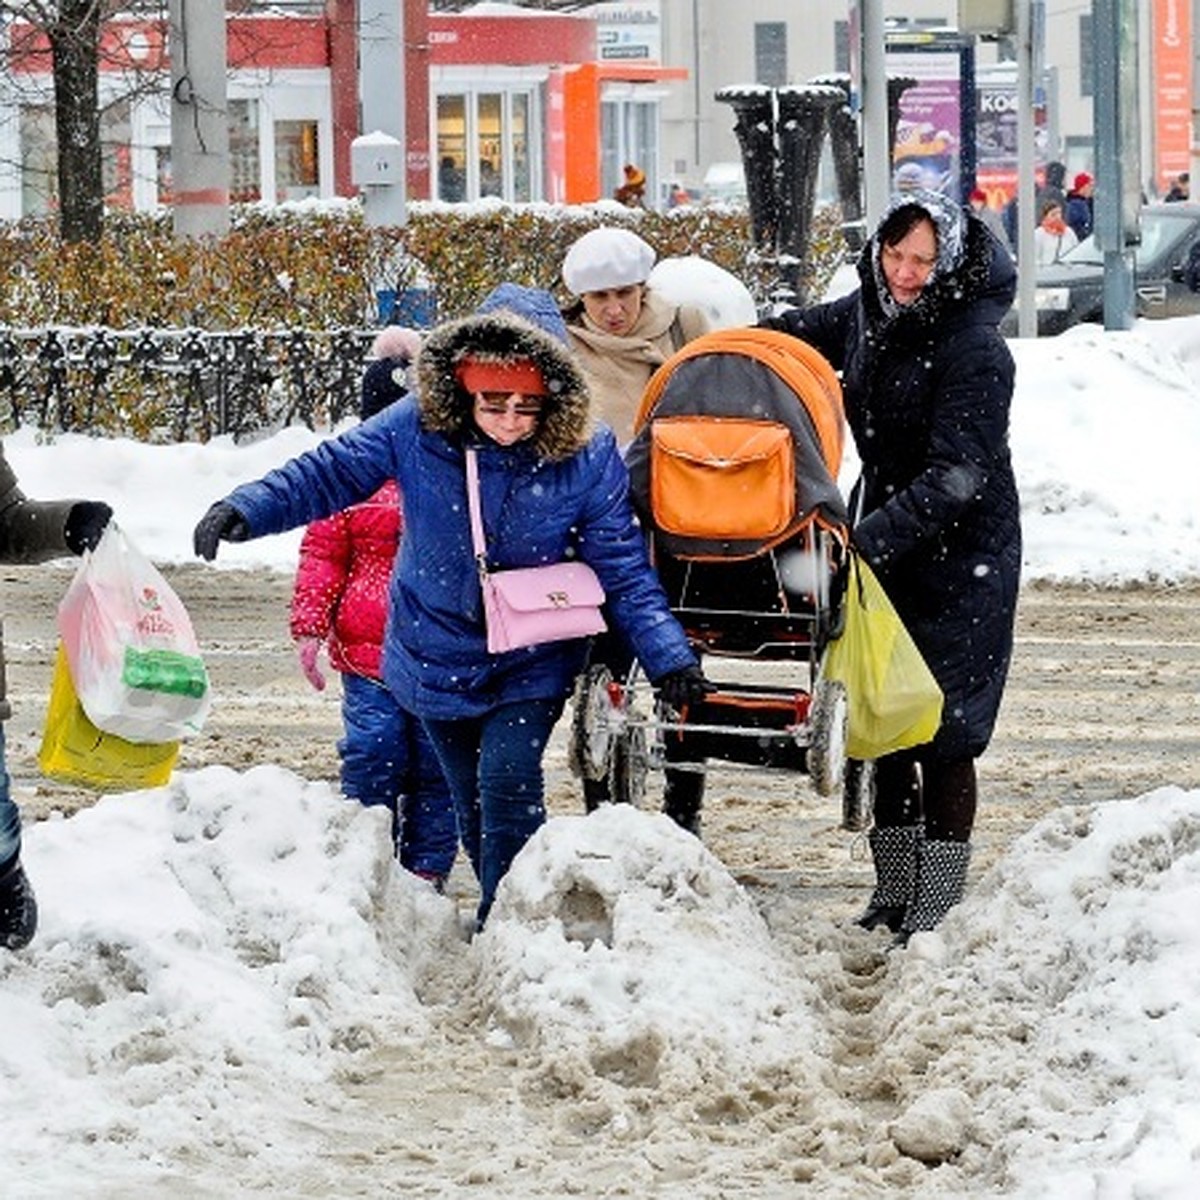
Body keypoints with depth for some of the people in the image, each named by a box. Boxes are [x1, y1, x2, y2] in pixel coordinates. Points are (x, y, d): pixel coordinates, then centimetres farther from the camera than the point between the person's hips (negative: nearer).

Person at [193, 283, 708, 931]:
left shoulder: (587, 457, -18)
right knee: (471, 799, 12)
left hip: (531, 663, -2)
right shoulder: (419, 427, -17)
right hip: (435, 653, 2)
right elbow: (330, 472, -7)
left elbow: (623, 568, -12)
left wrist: (668, 656, -21)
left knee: (507, 781, -18)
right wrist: (246, 509, -19)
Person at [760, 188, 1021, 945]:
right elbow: (801, 334, 24)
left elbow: (956, 475, -26)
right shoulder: (870, 313, 2)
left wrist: (869, 540, -32)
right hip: (883, 543, 7)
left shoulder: (974, 348, -21)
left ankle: (937, 910, 1)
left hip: (961, 557, -7)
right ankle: (894, 895, 21)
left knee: (943, 732, -6)